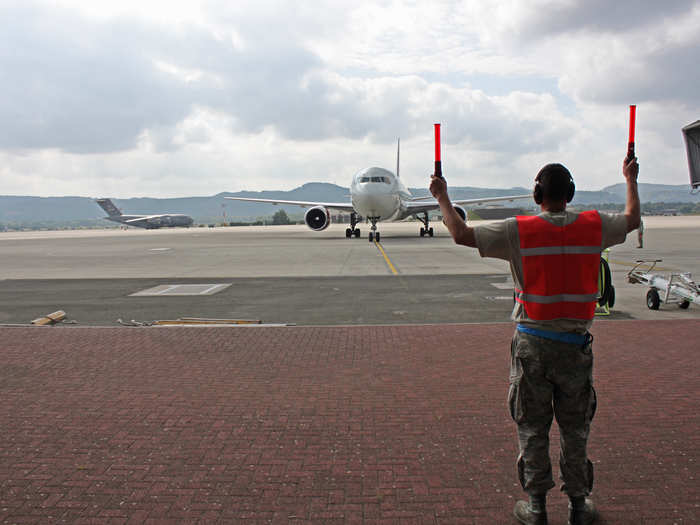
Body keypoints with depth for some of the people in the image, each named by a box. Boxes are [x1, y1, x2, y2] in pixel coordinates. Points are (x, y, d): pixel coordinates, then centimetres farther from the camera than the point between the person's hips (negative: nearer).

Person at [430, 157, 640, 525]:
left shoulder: (519, 231, -11)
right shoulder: (593, 226, -2)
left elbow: (461, 235, -14)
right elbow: (632, 219, 19)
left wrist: (442, 197, 2)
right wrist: (630, 180, 36)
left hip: (532, 342, -2)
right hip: (575, 343, 2)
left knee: (532, 428, 10)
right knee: (575, 428, 15)